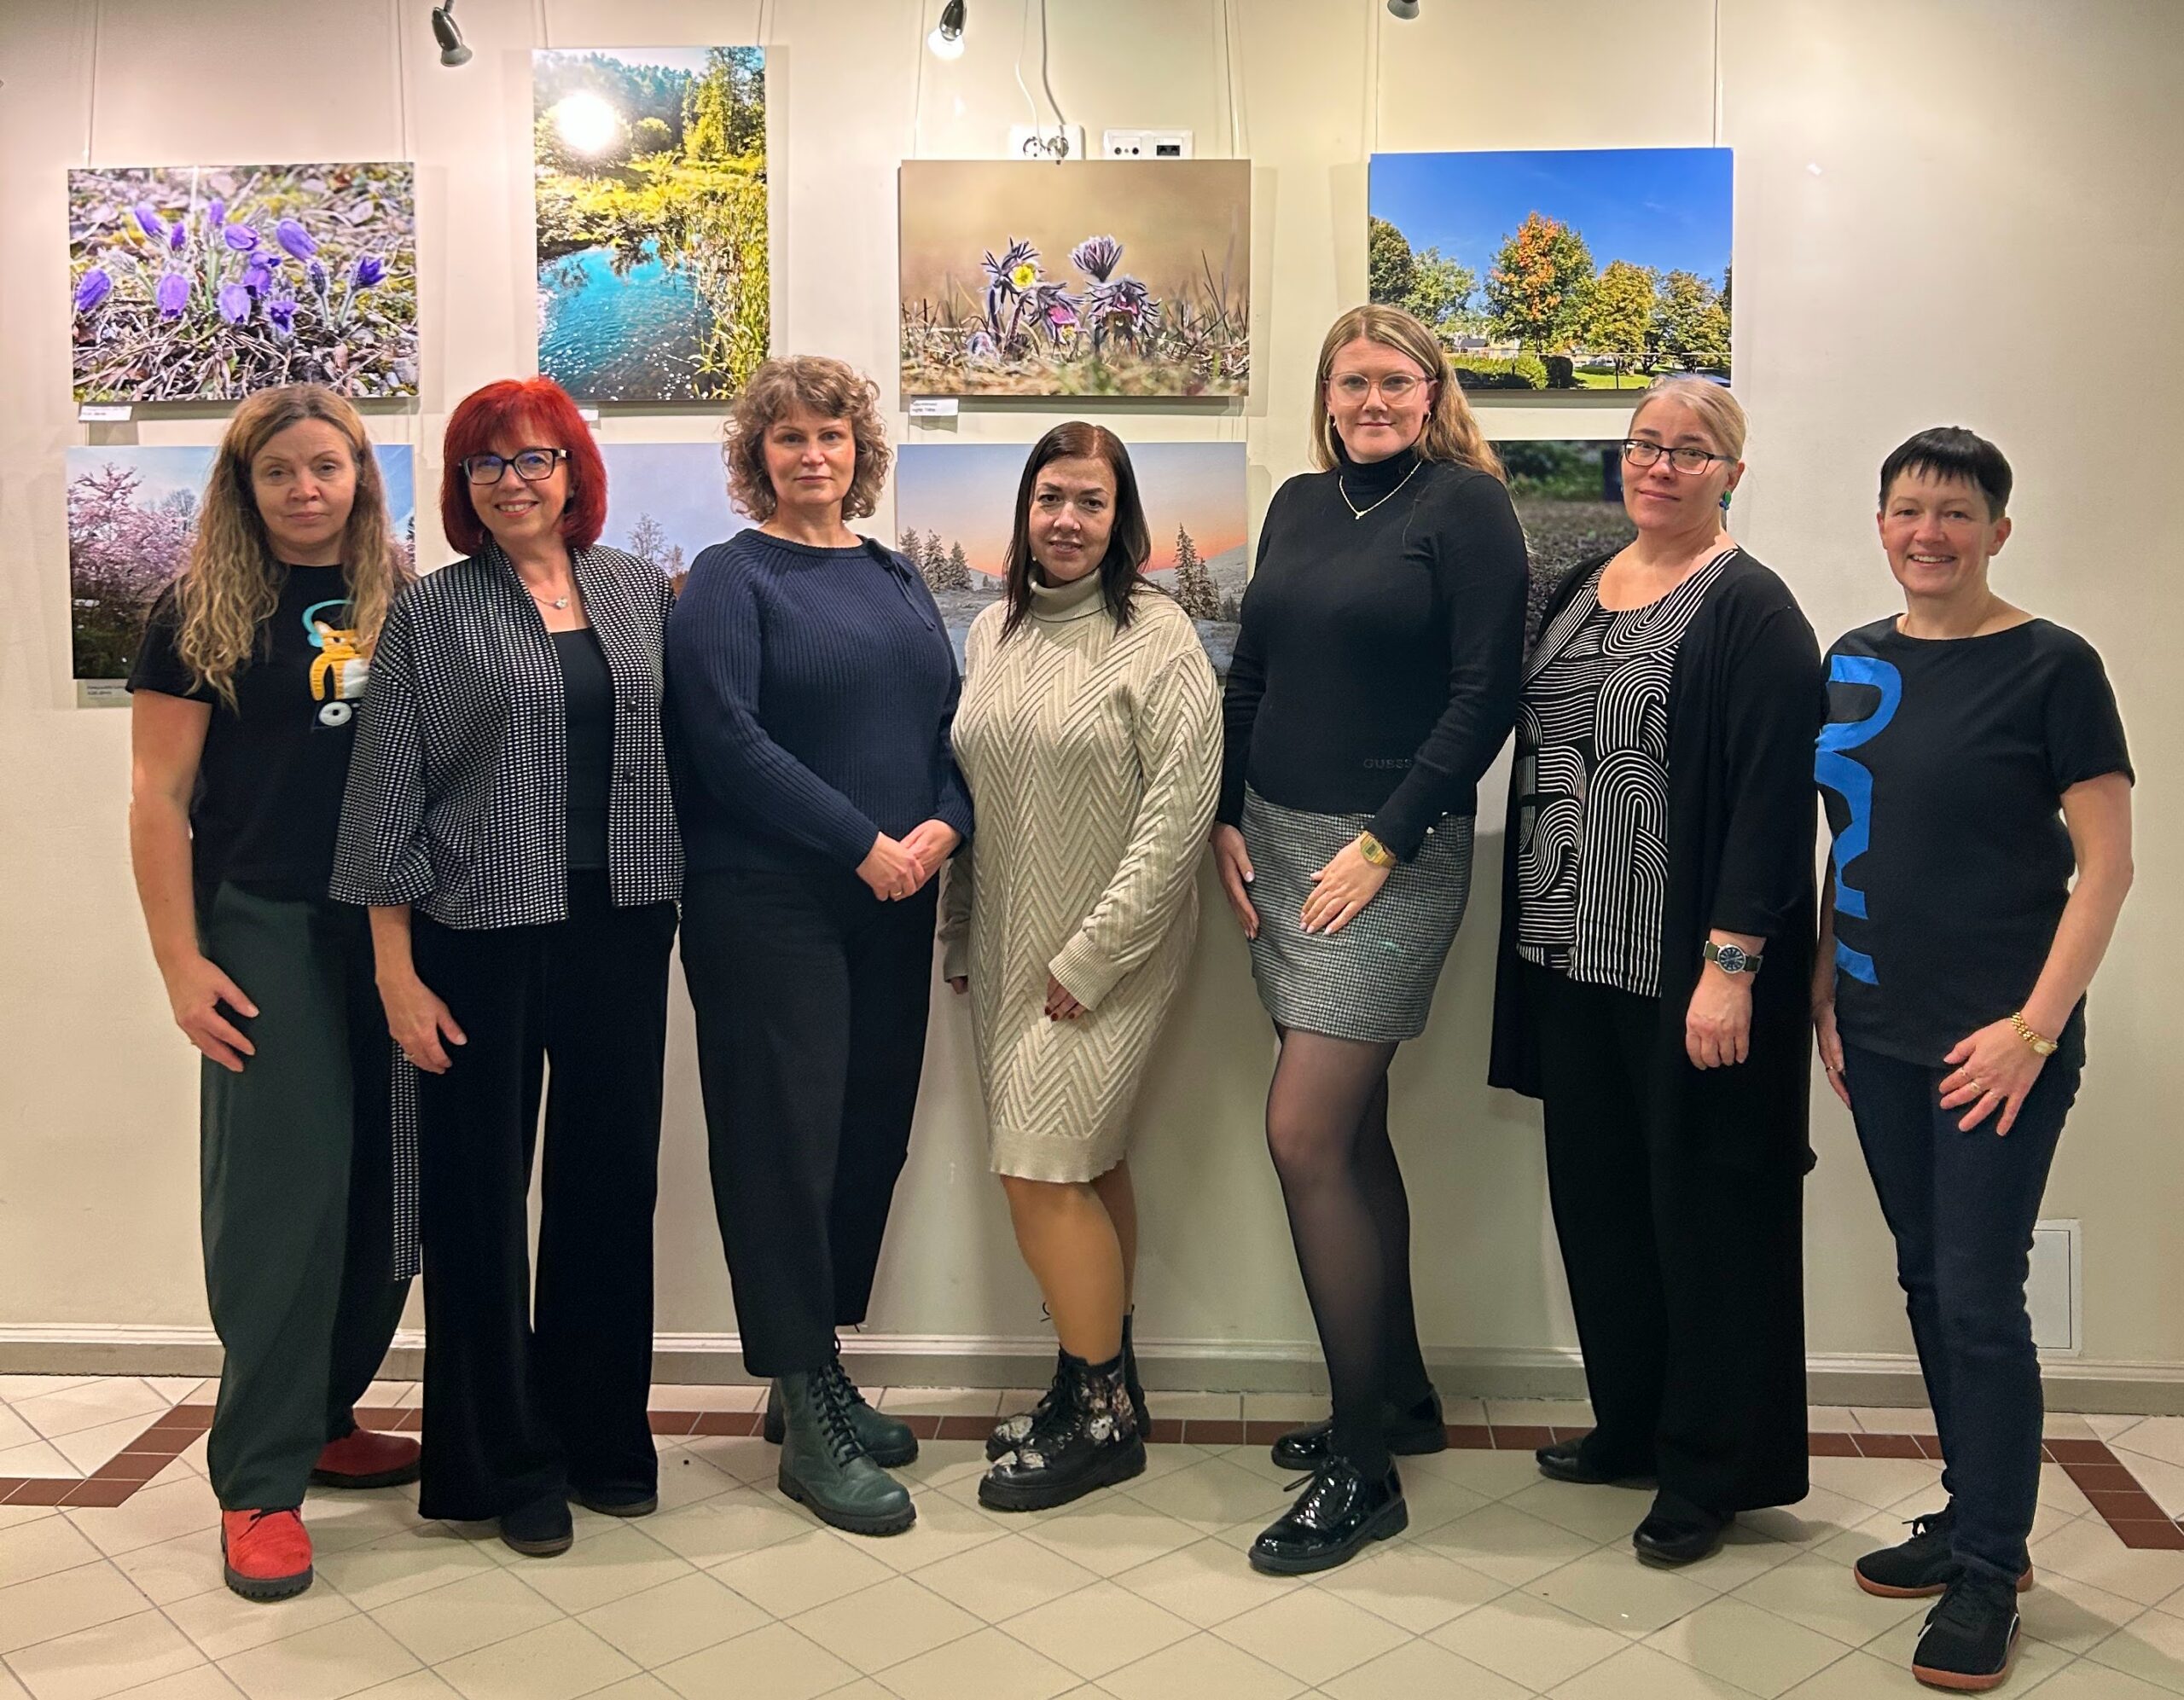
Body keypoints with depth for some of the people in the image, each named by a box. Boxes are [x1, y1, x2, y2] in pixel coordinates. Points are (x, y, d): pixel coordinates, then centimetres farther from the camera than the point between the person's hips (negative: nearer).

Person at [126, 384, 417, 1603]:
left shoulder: (409, 603, 9)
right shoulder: (201, 615, 1)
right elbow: (159, 799, -2)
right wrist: (182, 965, -8)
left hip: (400, 933, 4)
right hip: (267, 933, -3)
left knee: (390, 1189, 7)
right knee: (283, 1192, -3)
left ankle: (320, 1418, 27)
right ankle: (260, 1482, 9)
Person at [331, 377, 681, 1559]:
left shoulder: (639, 590, 8)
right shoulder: (431, 615, 0)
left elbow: (679, 747, 11)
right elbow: (386, 799, -3)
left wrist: (677, 897, 3)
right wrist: (397, 972, -7)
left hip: (621, 929, 3)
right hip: (481, 937, -3)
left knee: (613, 1181, 10)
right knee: (479, 1196, 5)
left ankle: (603, 1436, 28)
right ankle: (501, 1462, 21)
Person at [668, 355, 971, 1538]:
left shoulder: (895, 578, 16)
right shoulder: (729, 579, -2)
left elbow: (949, 719, 13)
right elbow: (727, 738, -14)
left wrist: (945, 825, -7)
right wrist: (863, 842, -16)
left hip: (893, 907, 6)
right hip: (767, 904, -6)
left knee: (873, 1134, 10)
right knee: (786, 1142, -3)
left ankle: (815, 1376, 26)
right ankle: (808, 1425, 7)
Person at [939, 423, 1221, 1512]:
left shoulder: (1156, 636, -10)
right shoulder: (993, 632, 9)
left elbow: (1180, 807, -15)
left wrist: (1093, 955, -16)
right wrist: (956, 938, 12)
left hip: (1104, 955, -6)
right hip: (1007, 949, 6)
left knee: (1042, 1168, -7)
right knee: (1086, 1168, 14)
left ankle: (1102, 1413, 9)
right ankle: (1102, 1386, 27)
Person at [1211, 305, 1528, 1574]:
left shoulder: (1467, 504, -6)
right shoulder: (1299, 506, 14)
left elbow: (1485, 694, -12)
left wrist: (1383, 841, -15)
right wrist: (1229, 819, 6)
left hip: (1391, 854, -7)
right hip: (1280, 844, 7)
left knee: (1305, 1136, -11)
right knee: (1352, 1131, 13)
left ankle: (1365, 1472, 2)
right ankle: (1402, 1395, 29)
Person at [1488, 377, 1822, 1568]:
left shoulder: (1749, 609, -9)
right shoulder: (1577, 590, 13)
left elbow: (1772, 799, -15)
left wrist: (1733, 963, -21)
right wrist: (1528, 925, 13)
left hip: (1686, 967, -7)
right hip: (1571, 956, 7)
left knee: (1703, 1206, 4)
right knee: (1597, 1194, 15)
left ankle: (1712, 1467, 19)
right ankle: (1632, 1422, 33)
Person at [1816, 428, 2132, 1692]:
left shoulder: (2051, 666, -8)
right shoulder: (1853, 664, 8)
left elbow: (2107, 862, -9)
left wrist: (2035, 1026, -15)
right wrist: (1824, 998, 9)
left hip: (2000, 1041, -5)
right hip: (1880, 1038, 6)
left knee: (1981, 1299, -2)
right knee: (1929, 1284, 14)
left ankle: (1989, 1572, 14)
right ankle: (1972, 1520, 30)